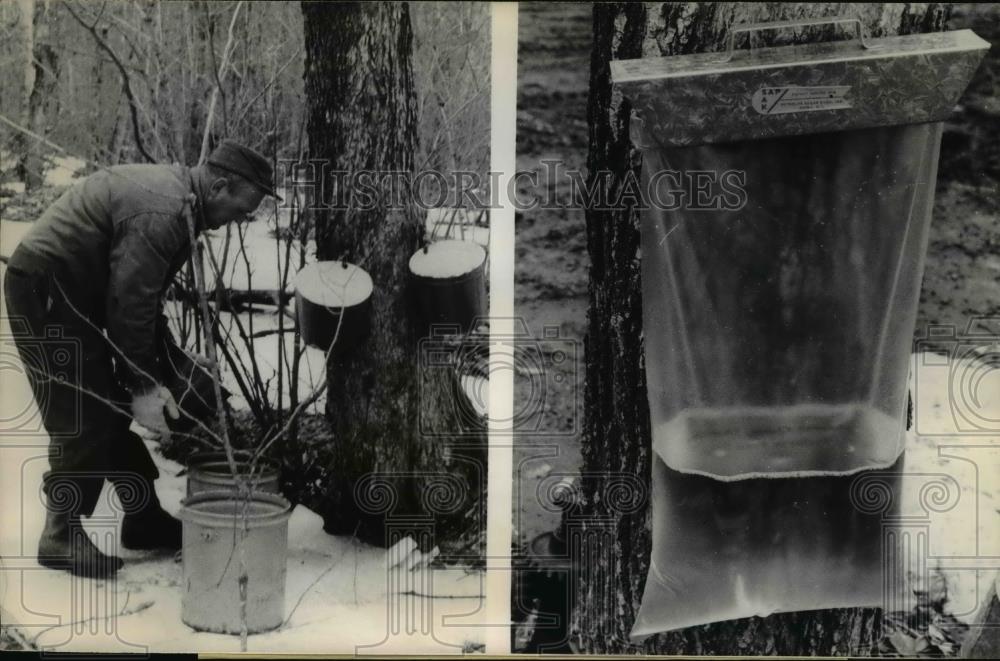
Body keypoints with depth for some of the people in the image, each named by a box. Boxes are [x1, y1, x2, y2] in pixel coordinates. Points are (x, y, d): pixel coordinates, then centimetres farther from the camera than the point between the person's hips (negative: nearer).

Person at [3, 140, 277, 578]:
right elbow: (130, 304, -26)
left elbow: (145, 296, 14)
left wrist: (156, 376, 13)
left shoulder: (174, 193, 9)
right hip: (45, 289, -10)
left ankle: (143, 518, 21)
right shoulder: (159, 214, -25)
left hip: (74, 291, 10)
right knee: (84, 419, -8)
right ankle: (61, 535, 2)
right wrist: (143, 386, -20)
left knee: (113, 410, 12)